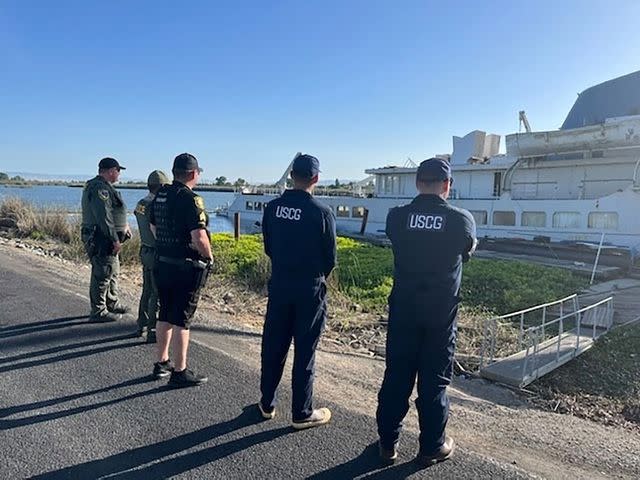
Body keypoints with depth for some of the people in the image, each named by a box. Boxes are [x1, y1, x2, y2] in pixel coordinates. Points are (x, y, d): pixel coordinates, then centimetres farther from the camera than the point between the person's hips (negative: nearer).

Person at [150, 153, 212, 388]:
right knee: (181, 320, 0)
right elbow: (199, 238, -24)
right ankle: (180, 372, 10)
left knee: (165, 315, 18)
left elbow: (153, 228, 17)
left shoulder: (160, 195, 7)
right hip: (186, 267, -8)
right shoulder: (191, 199, -19)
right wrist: (209, 257, -6)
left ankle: (161, 363, 30)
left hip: (162, 263, 8)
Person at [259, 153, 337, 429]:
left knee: (273, 346, 16)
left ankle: (267, 404, 31)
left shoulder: (272, 208, -2)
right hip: (310, 289, -4)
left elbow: (268, 247, 6)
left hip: (278, 285, 4)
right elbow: (330, 258, -7)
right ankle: (302, 413, 20)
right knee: (305, 352, 7)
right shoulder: (322, 213, -15)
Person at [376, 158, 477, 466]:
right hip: (441, 313, -1)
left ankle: (388, 442, 25)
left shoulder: (396, 217, -8)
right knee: (434, 380, 11)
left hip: (403, 310, 1)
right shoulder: (462, 220, -9)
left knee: (396, 376, 12)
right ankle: (432, 447, 25)